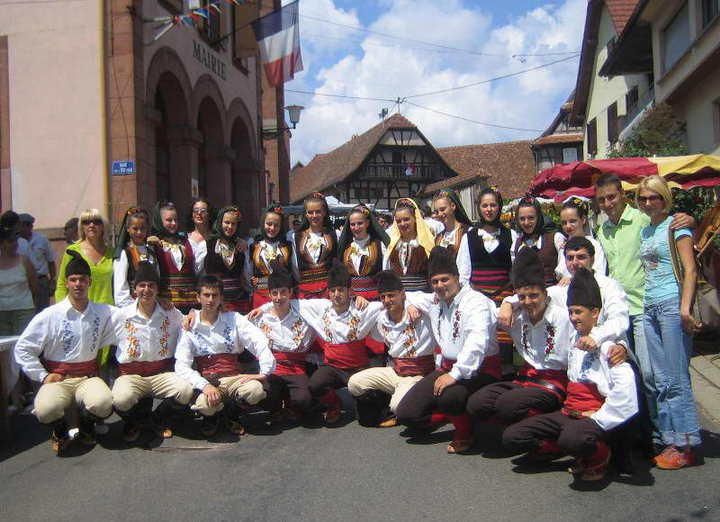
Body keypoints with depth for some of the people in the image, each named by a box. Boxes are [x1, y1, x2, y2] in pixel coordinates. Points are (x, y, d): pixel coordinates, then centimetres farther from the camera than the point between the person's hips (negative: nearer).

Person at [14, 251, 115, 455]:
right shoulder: (50, 316, -3)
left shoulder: (103, 313, 2)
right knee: (45, 410, -33)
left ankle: (86, 426, 6)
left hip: (88, 377, 1)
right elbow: (22, 348, 1)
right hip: (57, 379, -1)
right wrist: (43, 376, -3)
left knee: (103, 403, -31)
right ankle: (60, 431, 6)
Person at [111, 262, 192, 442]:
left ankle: (159, 418, 5)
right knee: (120, 400, -34)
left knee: (186, 391, -29)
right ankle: (134, 420, 6)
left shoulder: (172, 315, 3)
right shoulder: (120, 316, 0)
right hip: (130, 375, -1)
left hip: (162, 374, 1)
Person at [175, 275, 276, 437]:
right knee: (205, 404, -35)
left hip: (233, 378, 1)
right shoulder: (189, 328, 2)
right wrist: (205, 385, -23)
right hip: (207, 380, -1)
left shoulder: (234, 319, 4)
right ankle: (212, 417, 5)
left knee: (256, 389, -31)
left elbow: (260, 342, -6)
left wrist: (265, 372, -21)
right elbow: (182, 366, -7)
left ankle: (232, 414, 4)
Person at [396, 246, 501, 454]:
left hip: (479, 369, -7)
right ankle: (457, 413, 15)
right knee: (405, 413, -5)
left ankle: (464, 433, -5)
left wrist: (455, 374, -34)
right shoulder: (435, 301, 9)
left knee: (448, 397, -38)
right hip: (448, 367, 7)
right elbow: (412, 297, 31)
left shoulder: (476, 301, -13)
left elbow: (477, 342, -29)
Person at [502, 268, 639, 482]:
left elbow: (625, 384, -25)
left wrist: (600, 417, -19)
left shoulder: (607, 343, -11)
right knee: (511, 438, -7)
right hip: (568, 413, 8)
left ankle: (600, 455, -5)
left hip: (593, 417, -8)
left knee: (573, 439, -42)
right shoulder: (574, 339, 15)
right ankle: (579, 450, 2)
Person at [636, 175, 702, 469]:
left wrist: (685, 307, -18)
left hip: (672, 304, -7)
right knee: (661, 381, 7)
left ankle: (688, 445, -1)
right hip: (649, 307, 7)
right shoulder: (644, 230, 19)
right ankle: (672, 441, 12)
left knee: (677, 379, -7)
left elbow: (690, 270, -9)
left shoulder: (676, 225, -2)